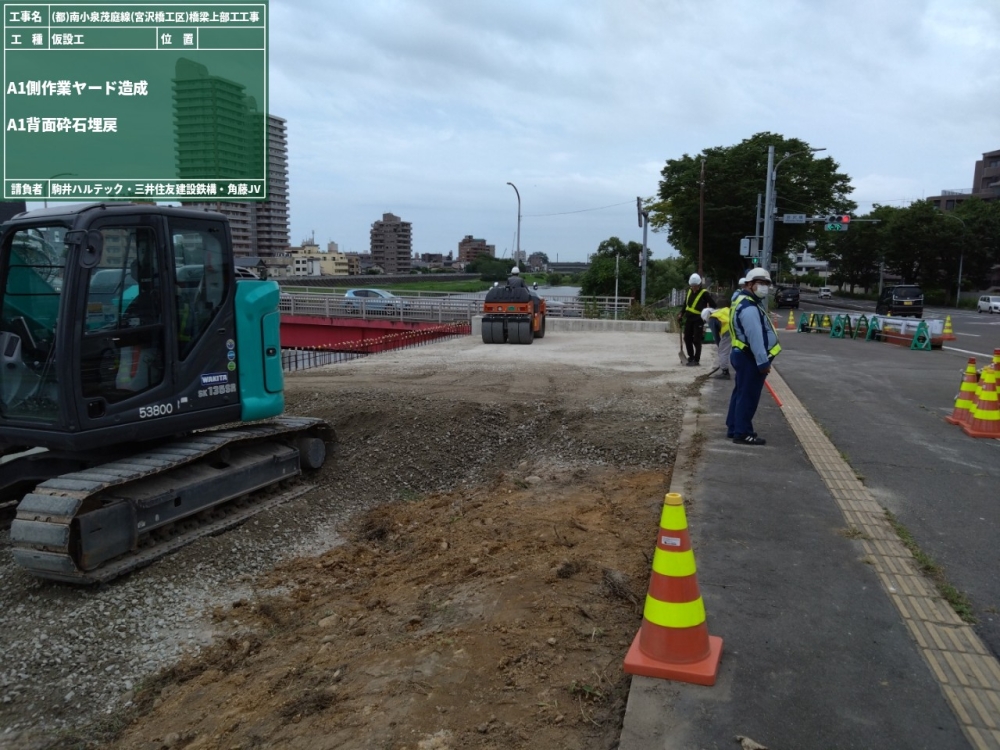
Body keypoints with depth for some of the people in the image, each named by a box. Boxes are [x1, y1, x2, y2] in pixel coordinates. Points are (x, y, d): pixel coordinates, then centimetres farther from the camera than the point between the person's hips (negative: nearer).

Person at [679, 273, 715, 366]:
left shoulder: (704, 293, -10)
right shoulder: (689, 291, 9)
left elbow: (713, 304, -9)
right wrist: (682, 315, 17)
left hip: (698, 319, -6)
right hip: (689, 318, 7)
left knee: (696, 340, -5)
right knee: (687, 338, 10)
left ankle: (696, 360, 4)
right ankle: (691, 357, 24)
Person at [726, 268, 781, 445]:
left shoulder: (744, 303, 16)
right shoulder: (749, 308, -20)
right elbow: (755, 338, -25)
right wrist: (763, 362, -25)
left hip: (743, 356, 11)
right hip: (750, 359, -11)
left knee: (740, 394, 16)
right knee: (748, 397, -6)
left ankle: (734, 428, 24)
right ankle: (742, 433, -1)